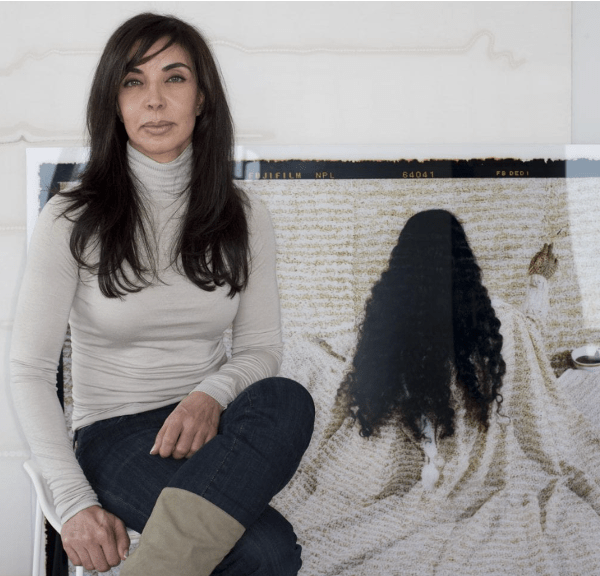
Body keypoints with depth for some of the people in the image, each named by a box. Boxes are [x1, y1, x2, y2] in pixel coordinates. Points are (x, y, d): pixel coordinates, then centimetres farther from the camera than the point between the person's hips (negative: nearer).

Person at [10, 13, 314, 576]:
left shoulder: (243, 217, 4)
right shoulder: (71, 222, -5)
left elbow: (261, 348, 8)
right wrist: (75, 502, -17)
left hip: (208, 426, 4)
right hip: (114, 434, -4)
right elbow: (29, 370, -6)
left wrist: (212, 393, -17)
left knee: (287, 399, -35)